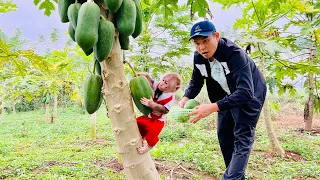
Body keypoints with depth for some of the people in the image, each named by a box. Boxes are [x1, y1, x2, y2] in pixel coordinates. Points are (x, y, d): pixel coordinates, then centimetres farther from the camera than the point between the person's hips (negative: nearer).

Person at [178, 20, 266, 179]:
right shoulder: (198, 57, -16)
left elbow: (245, 92, -45)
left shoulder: (235, 54, -37)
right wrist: (186, 98, -24)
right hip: (227, 97, 7)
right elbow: (196, 82, -2)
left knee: (242, 139, -10)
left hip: (249, 95, -7)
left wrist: (212, 107, -54)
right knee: (224, 136, 12)